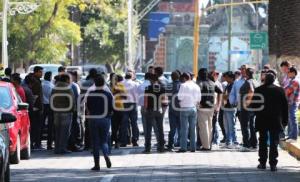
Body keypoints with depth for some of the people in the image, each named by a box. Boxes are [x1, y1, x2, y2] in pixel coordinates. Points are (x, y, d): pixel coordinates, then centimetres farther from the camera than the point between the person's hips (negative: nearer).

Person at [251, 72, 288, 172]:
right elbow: (285, 106, 1)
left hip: (262, 120, 0)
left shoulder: (258, 90, -4)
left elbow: (253, 105, -2)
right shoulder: (280, 90, -2)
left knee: (263, 141, 12)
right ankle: (273, 164, -4)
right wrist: (285, 120, 7)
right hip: (276, 121, 0)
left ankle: (262, 163, 13)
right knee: (274, 143, 2)